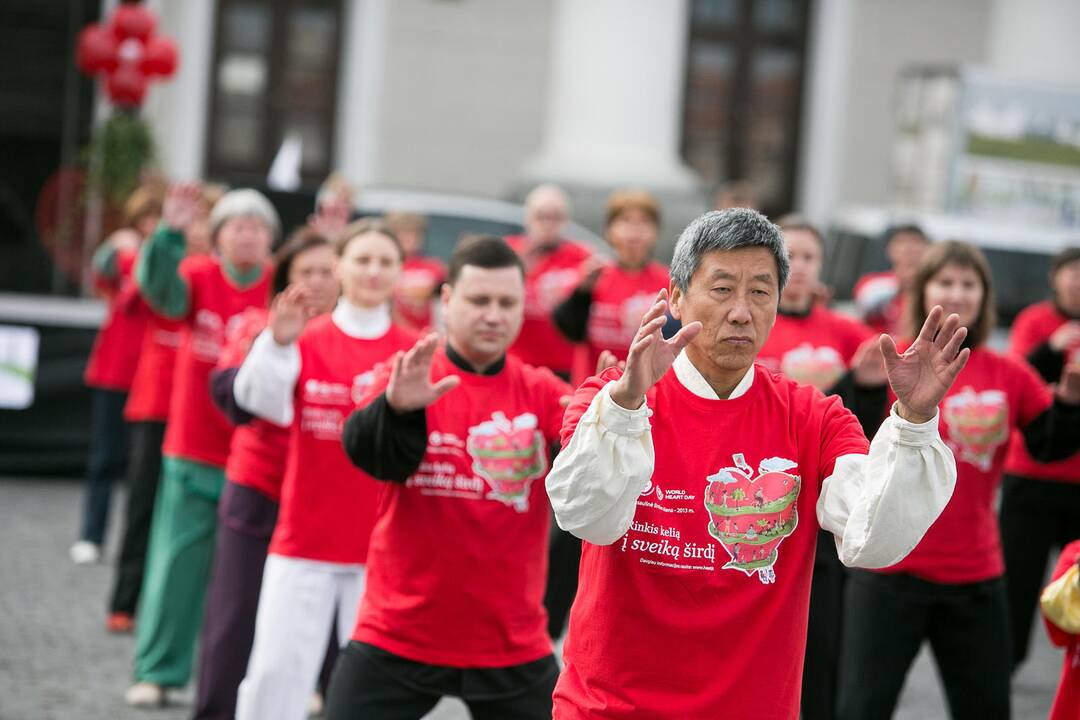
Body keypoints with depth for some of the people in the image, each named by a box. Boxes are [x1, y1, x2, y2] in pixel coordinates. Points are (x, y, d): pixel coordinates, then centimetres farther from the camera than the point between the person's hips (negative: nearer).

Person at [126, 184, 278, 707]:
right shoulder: (200, 277, -2)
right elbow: (160, 289, -21)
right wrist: (170, 231, -39)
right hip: (192, 454, 1)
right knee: (177, 564, 3)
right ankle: (157, 671, 14)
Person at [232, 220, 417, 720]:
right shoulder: (305, 340, 0)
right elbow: (262, 400, -16)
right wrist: (277, 342, -33)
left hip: (383, 546, 0)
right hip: (303, 544, 0)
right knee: (277, 670, -1)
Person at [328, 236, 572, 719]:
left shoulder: (542, 392, 2)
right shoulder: (406, 378, -2)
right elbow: (369, 454, -19)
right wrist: (398, 407, -41)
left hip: (513, 644, 2)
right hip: (397, 637, -1)